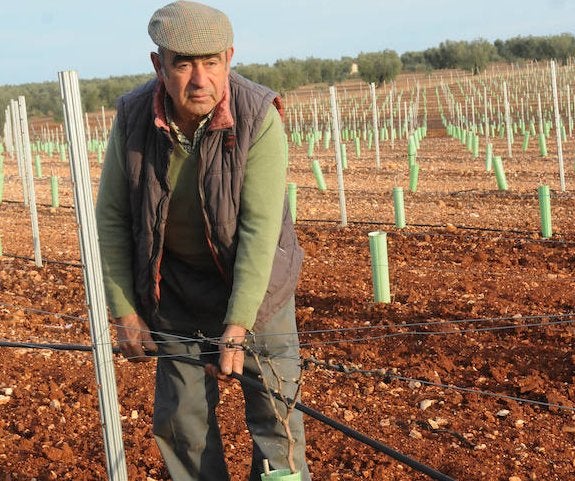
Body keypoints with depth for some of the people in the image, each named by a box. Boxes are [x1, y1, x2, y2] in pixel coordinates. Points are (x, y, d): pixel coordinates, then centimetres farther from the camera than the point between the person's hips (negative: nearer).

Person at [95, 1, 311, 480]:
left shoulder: (259, 116, -23)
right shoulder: (133, 117, -14)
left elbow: (260, 228, -25)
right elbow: (111, 218, -5)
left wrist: (238, 326, -28)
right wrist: (125, 313, -4)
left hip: (255, 284, -2)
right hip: (175, 291, 3)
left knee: (275, 415, 2)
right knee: (180, 418, 10)